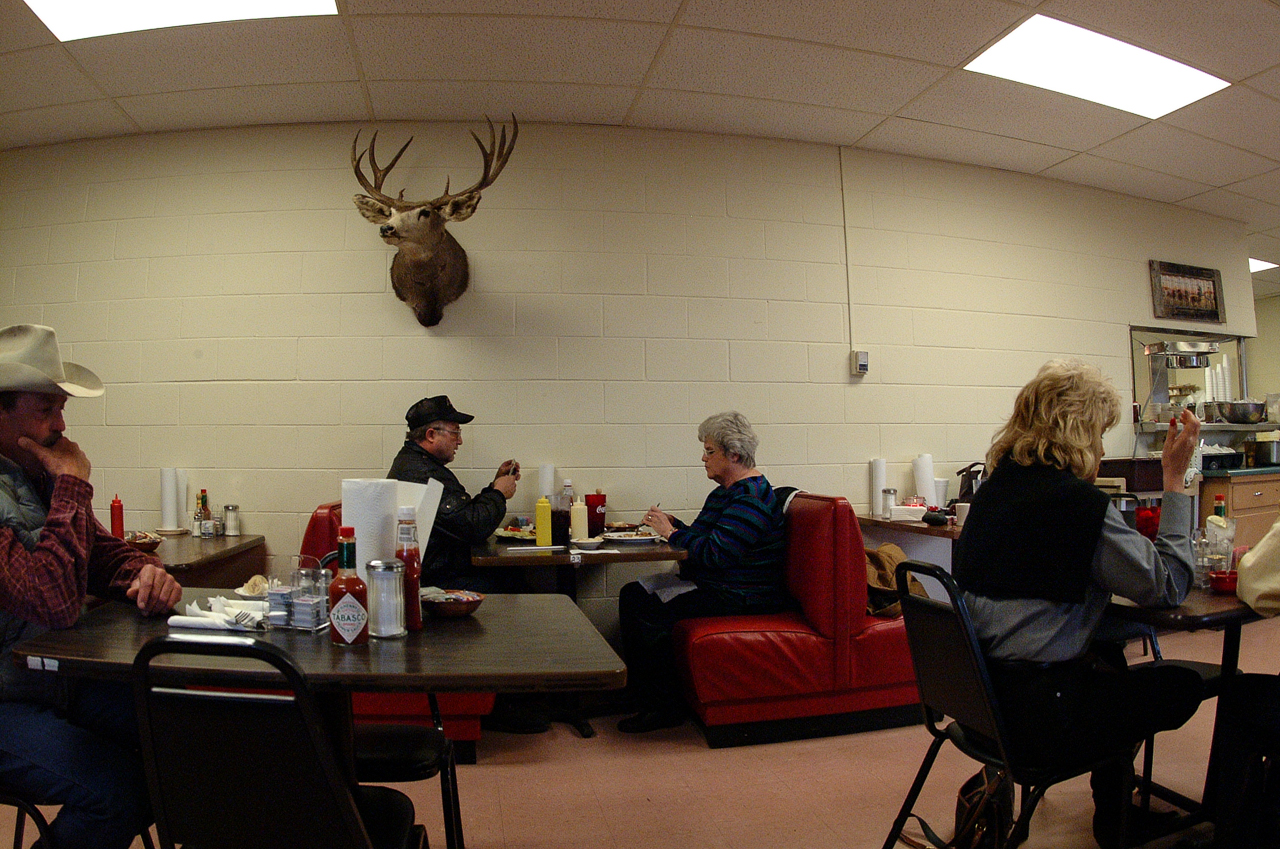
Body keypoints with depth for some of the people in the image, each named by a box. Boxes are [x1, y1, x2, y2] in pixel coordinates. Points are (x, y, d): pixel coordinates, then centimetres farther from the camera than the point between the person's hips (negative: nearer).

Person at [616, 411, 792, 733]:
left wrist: (672, 533, -15)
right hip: (712, 584, 11)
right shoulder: (724, 492, 16)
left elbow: (715, 553, -24)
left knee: (648, 608, -22)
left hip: (741, 596, -11)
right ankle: (636, 692, 4)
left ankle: (665, 707, -9)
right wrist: (671, 524, 1)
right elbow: (703, 540, 16)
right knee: (631, 594, -2)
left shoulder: (751, 497, -17)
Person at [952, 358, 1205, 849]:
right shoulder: (1077, 500, -17)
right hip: (1034, 713, -8)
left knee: (1108, 657, 30)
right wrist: (1174, 479, -3)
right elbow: (1169, 587, -8)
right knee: (1186, 686, 12)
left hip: (980, 689, 8)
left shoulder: (997, 487, 8)